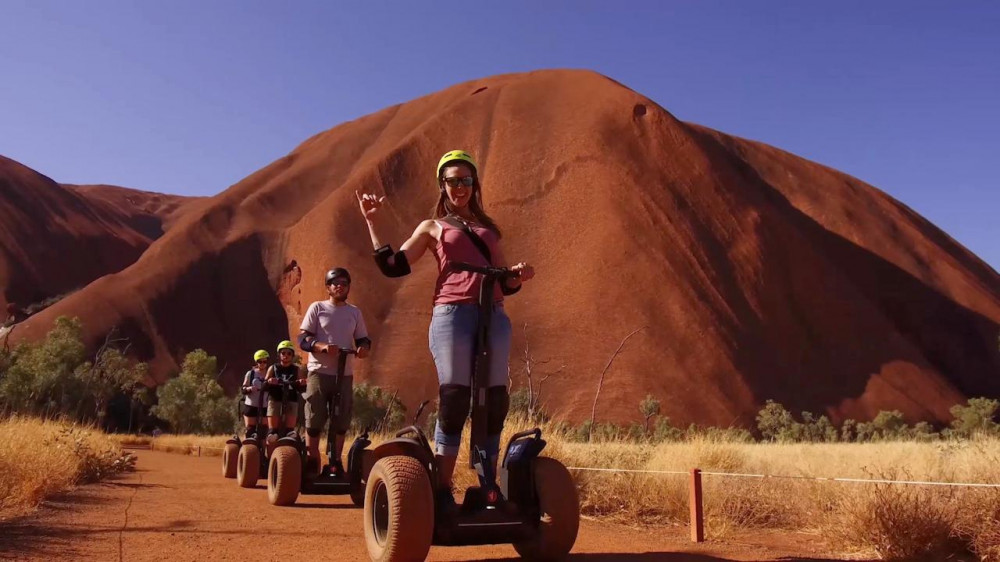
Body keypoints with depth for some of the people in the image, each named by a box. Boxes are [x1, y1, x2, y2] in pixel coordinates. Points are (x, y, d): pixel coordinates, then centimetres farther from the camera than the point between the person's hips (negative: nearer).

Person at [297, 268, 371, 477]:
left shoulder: (355, 312, 13)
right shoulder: (317, 307, 3)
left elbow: (363, 339, 16)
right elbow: (302, 338, -3)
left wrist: (364, 348, -9)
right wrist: (322, 346, -22)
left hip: (345, 374, 3)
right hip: (319, 372, -3)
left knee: (341, 421, 4)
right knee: (314, 420, -3)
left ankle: (335, 463, 15)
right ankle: (312, 462, 7)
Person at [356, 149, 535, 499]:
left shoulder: (488, 228, 26)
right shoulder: (432, 227, 16)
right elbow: (393, 266, 5)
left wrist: (519, 276, 3)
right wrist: (373, 223, 3)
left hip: (495, 317, 4)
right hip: (452, 315, -4)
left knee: (494, 403, 1)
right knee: (453, 403, -7)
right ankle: (442, 492, -2)